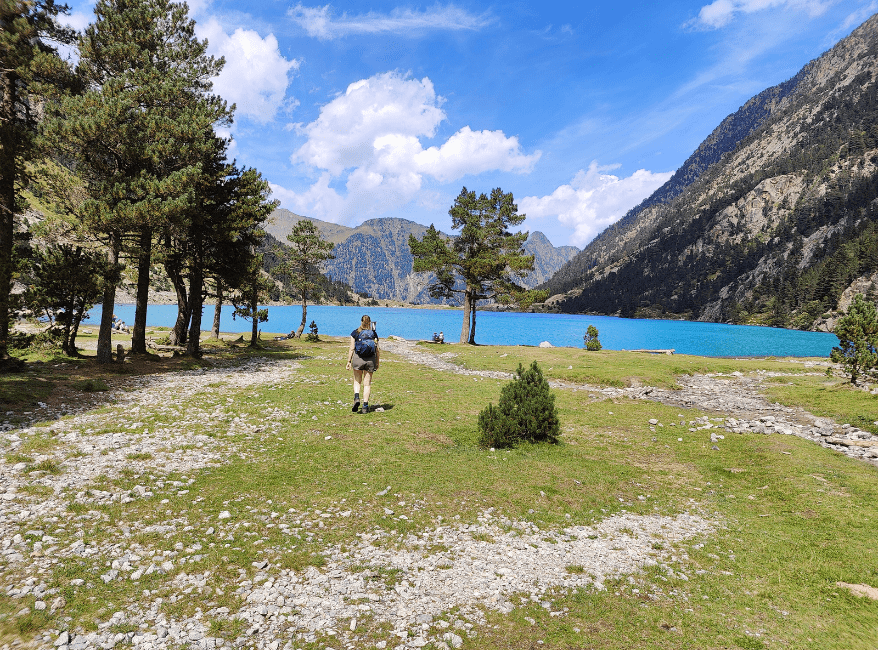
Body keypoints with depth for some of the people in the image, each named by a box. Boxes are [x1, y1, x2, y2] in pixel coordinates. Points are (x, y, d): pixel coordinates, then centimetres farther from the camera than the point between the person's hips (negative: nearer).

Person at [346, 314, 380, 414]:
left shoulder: (355, 333, 1)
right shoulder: (374, 334, 4)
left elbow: (351, 348, -1)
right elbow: (377, 350, 4)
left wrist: (349, 362, 4)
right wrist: (377, 363, 13)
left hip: (358, 358, -1)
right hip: (370, 360, 1)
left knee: (357, 381, 17)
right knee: (367, 383, 7)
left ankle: (356, 398, -7)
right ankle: (365, 406, 6)